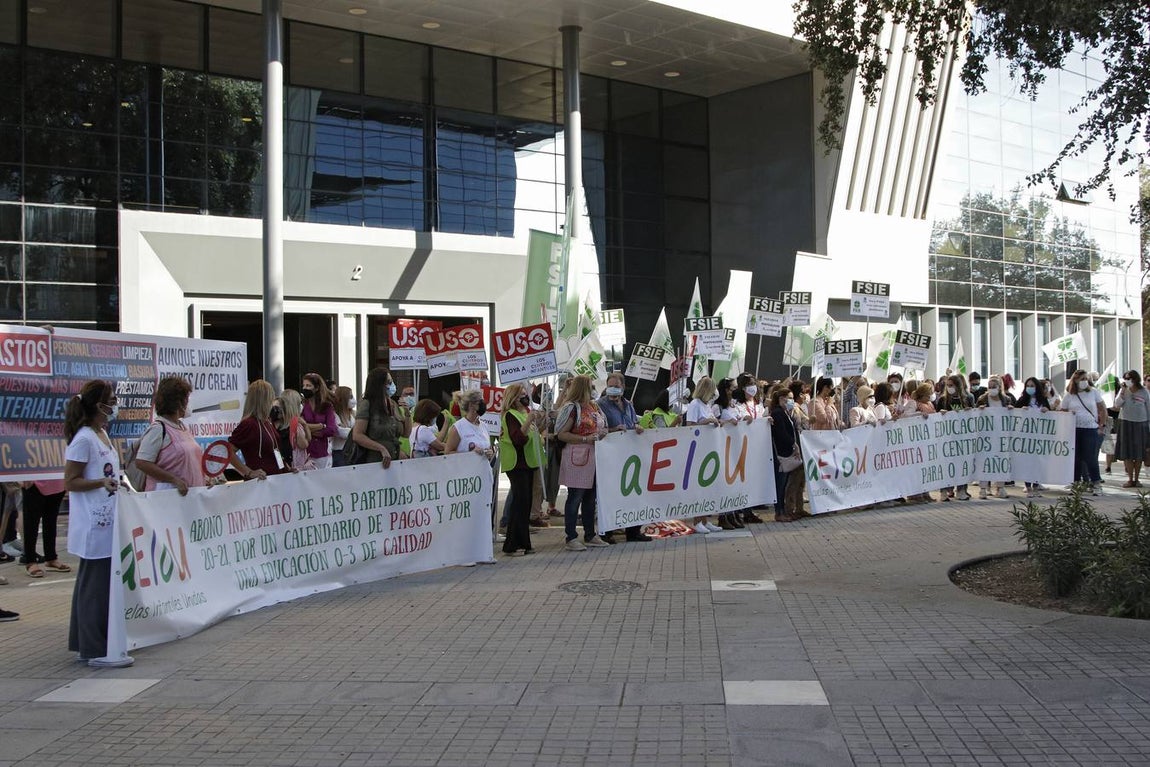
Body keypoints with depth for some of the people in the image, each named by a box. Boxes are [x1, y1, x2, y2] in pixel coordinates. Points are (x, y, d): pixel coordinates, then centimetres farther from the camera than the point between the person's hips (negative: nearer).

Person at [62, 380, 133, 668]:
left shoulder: (102, 434, 14)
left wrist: (118, 483, 15)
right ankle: (95, 651, -1)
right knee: (96, 585, -6)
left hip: (106, 521, 10)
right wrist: (101, 482, -26)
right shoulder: (83, 439, -14)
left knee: (91, 583, 14)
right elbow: (71, 482, -14)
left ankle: (84, 644, 22)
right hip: (93, 526, -10)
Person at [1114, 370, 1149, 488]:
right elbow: (1117, 404, -6)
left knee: (1139, 453, 3)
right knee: (1127, 453, -1)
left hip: (1140, 424, 0)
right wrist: (1123, 391, -13)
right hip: (1126, 423, 0)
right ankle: (1130, 478, 5)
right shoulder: (1124, 391, 4)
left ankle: (1136, 479, 11)